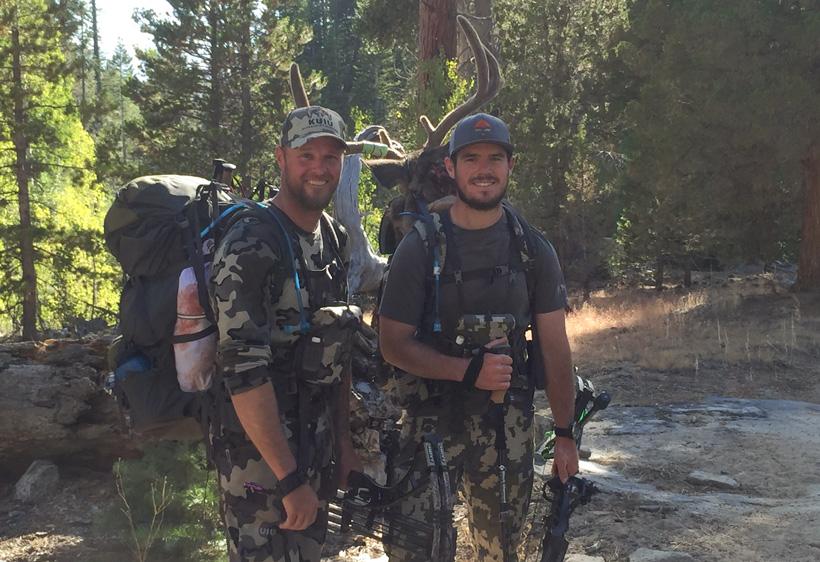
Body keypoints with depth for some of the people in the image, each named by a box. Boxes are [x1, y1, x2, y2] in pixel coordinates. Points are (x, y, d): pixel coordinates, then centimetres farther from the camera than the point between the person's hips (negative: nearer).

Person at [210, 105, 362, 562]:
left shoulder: (336, 240, 7)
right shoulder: (249, 247, -19)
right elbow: (243, 370, -24)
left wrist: (344, 439, 12)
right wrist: (290, 478, -24)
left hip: (317, 444, 8)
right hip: (260, 453, -8)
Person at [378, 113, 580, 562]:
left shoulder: (533, 250, 3)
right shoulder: (421, 247, -5)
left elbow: (554, 347, 5)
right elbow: (393, 343, -6)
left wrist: (565, 435, 2)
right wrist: (470, 370, -19)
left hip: (507, 422, 2)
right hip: (431, 418, -2)